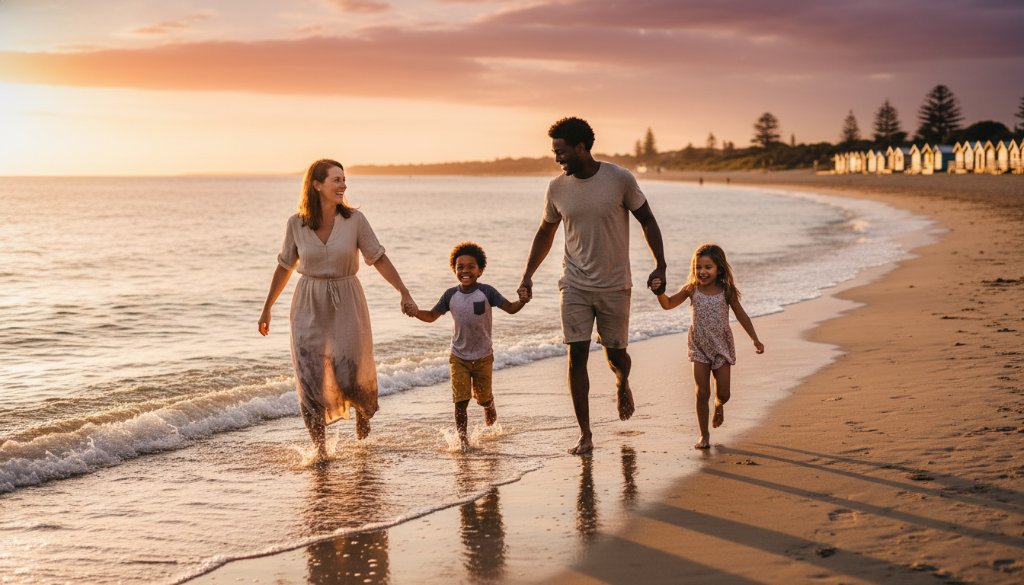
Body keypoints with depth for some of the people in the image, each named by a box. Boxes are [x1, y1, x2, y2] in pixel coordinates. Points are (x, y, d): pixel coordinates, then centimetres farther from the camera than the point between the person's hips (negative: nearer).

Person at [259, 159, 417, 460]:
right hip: (309, 306, 1)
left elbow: (379, 258, -2)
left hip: (346, 303, -1)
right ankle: (319, 446, 7)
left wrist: (404, 293, -9)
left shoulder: (354, 220, -7)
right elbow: (284, 266, 8)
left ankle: (364, 412, 33)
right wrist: (267, 308, 14)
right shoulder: (297, 223, -4)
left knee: (351, 376, -3)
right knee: (310, 378, -5)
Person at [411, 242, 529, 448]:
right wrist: (415, 312, -14)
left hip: (483, 356, -1)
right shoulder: (451, 295, -3)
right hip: (459, 357, 1)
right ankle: (462, 438, 5)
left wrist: (521, 302, -35)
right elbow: (432, 316, 5)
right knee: (460, 400, -6)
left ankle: (489, 406, 47)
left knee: (483, 397, 10)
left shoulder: (486, 292, -10)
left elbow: (510, 308, -13)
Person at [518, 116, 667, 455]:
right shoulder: (557, 188, 0)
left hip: (615, 286, -2)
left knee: (615, 354, 5)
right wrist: (528, 275, 8)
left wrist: (660, 265, -8)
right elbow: (545, 232, 13)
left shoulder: (620, 180, -10)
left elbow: (647, 220, 0)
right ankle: (585, 434, 1)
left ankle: (622, 384, 44)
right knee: (577, 355, -6)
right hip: (575, 285, 2)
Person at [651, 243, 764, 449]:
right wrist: (660, 292, -29)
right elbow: (668, 304, -9)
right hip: (699, 348, 0)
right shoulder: (692, 289, -5)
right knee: (702, 393, -2)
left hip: (722, 347, 0)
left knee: (723, 393, 1)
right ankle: (704, 435, 10)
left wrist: (755, 339, 3)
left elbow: (741, 315, 3)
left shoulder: (726, 291, -6)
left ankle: (719, 405, 39)